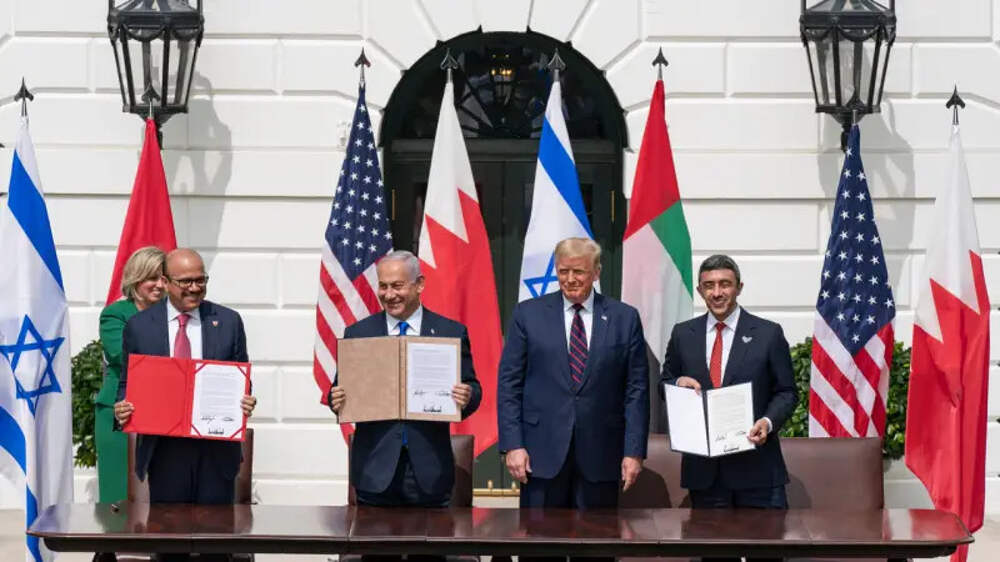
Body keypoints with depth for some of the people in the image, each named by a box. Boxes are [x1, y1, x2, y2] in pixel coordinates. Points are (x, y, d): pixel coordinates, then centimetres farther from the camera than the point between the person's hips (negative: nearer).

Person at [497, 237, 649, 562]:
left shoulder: (625, 319, 5)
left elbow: (636, 389, 4)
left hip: (600, 454, 0)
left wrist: (634, 451, -2)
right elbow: (508, 385, 3)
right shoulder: (528, 315, 4)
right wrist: (512, 445, -6)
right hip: (543, 452, 0)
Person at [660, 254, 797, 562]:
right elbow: (664, 385, 16)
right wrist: (678, 383, -7)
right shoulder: (683, 334, 9)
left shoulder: (768, 334, 2)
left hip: (756, 464, -2)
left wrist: (768, 421, -16)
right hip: (703, 466, 2)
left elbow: (786, 392, 4)